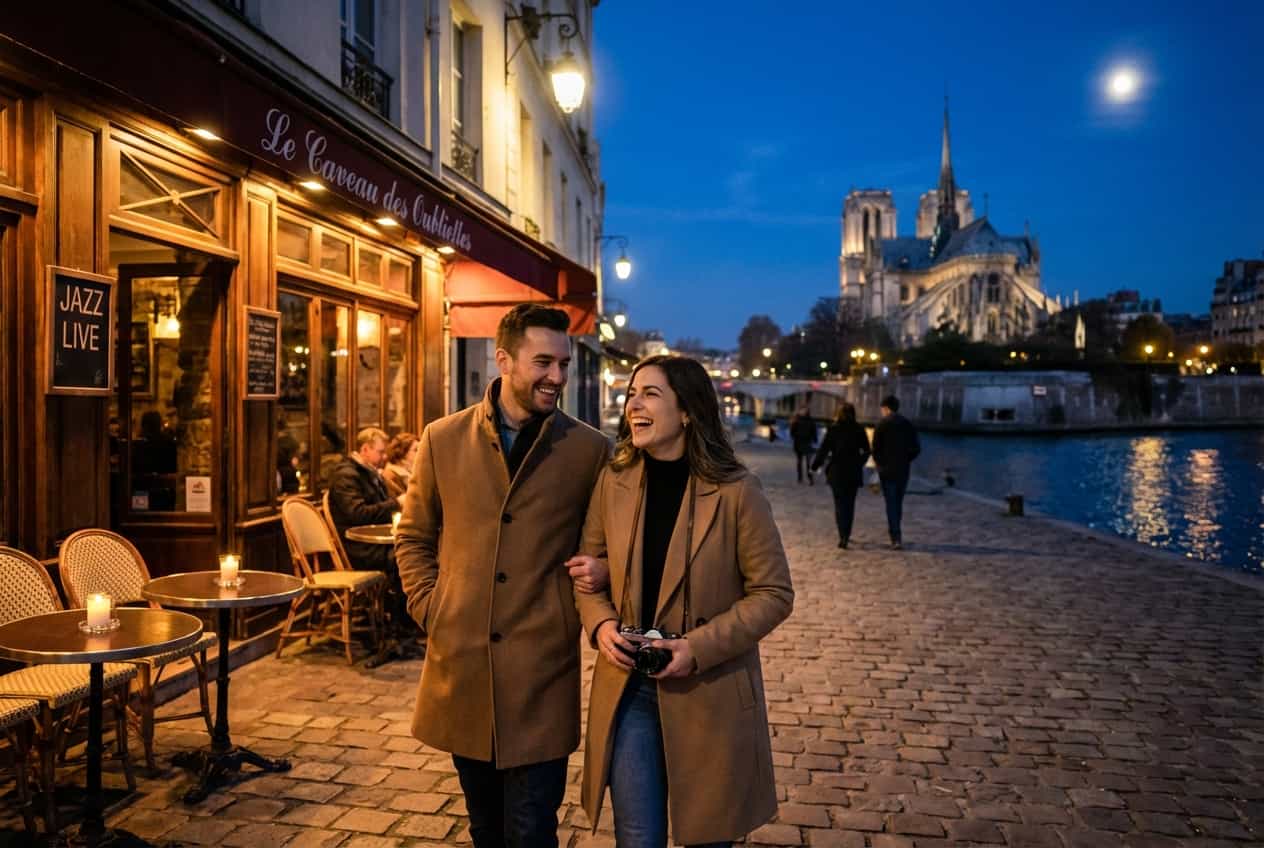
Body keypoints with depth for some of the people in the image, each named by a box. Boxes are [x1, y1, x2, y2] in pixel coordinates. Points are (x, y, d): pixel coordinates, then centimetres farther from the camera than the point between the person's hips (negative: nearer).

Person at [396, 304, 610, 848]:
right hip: (460, 661, 2)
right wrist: (428, 608, 1)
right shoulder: (443, 439, 1)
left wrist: (603, 571, -10)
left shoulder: (590, 449, -3)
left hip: (542, 669, -2)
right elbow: (414, 537, 12)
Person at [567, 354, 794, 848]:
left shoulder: (735, 491, -12)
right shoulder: (613, 482, -1)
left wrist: (700, 647, -18)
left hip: (710, 694, -2)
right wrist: (600, 624, -9)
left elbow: (774, 593, -8)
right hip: (628, 689, 3)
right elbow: (587, 570, 10)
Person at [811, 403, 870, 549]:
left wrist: (815, 465, 4)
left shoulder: (833, 429, -7)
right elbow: (866, 451, 6)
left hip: (836, 472, -2)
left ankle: (843, 536, -11)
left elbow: (824, 449, -8)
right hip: (854, 472, 2)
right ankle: (846, 535, 18)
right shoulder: (859, 430, -1)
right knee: (850, 504, 13)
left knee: (840, 504, 2)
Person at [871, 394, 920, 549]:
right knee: (898, 503, 16)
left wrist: (878, 462, 6)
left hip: (887, 470, -4)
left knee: (891, 503, -2)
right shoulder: (908, 424, 4)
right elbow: (916, 448, 4)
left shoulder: (882, 424, -8)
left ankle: (896, 538, -8)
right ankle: (895, 533, 26)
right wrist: (906, 460, 15)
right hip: (903, 470, 4)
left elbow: (876, 448, -12)